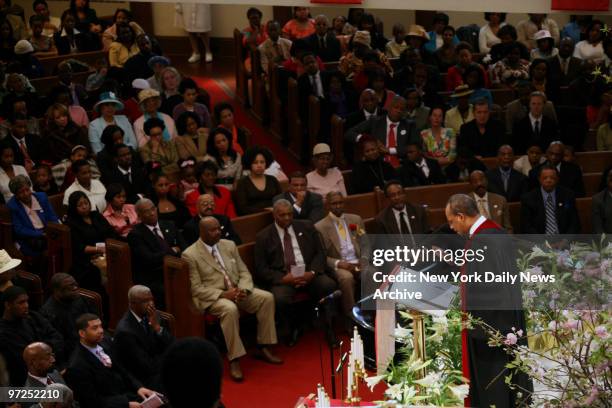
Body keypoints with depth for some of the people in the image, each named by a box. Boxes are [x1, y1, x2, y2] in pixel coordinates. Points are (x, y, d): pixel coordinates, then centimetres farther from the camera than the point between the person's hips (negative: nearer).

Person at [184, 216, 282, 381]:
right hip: (211, 298, -6)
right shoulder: (190, 255, -6)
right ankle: (234, 361, -29)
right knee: (230, 309, -37)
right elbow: (196, 288, -11)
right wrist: (223, 294, -21)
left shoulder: (229, 245, 11)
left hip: (237, 291, 6)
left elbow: (244, 272, 12)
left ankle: (263, 348, -8)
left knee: (267, 297, -16)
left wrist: (243, 289, -11)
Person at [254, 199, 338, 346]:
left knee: (330, 286, -28)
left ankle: (330, 329, -11)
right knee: (279, 299, -34)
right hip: (282, 278, -2)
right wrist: (283, 278, -15)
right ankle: (291, 331, -3)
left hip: (308, 273, 2)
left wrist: (312, 272, -11)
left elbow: (320, 253, 9)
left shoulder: (306, 227, 12)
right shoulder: (263, 237, 4)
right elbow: (261, 268, 0)